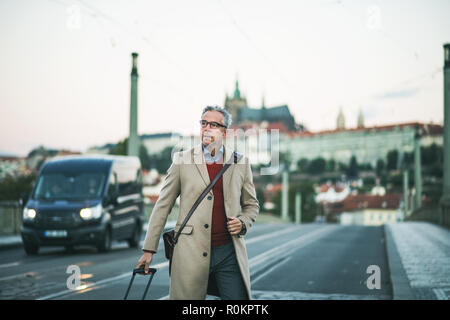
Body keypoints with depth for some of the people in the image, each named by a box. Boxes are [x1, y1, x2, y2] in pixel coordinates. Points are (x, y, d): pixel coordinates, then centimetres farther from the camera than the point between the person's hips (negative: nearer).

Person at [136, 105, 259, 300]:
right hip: (191, 253, -1)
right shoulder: (182, 160, 4)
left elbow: (252, 205, 20)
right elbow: (162, 205, 7)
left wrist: (243, 223, -2)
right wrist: (149, 249, 4)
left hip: (229, 253, 2)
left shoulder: (241, 163, 9)